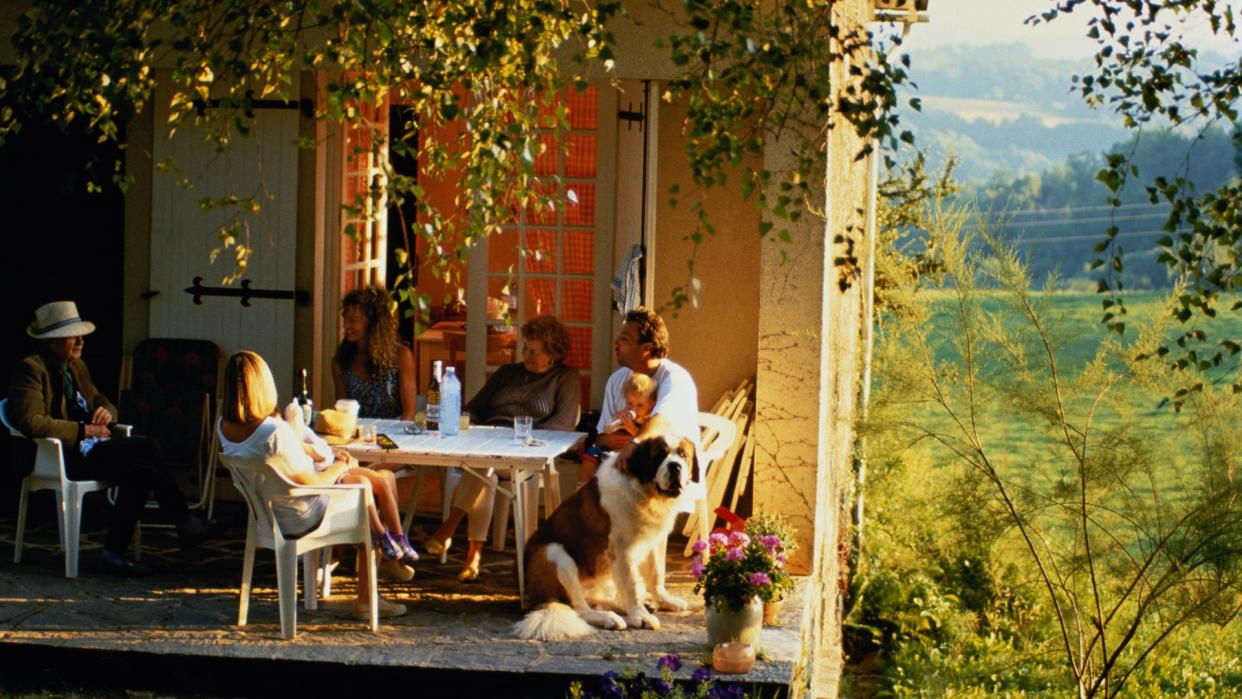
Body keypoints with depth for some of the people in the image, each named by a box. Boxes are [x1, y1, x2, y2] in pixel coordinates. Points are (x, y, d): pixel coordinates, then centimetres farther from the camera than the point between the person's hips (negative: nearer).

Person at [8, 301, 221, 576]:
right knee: (146, 447, -22)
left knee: (140, 472, -21)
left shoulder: (77, 366, 19)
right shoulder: (31, 369, -8)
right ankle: (184, 524, -14)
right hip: (64, 457, -9)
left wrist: (106, 412, 2)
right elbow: (32, 423, -20)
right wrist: (85, 430, -18)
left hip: (89, 450, 9)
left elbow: (101, 401, 29)